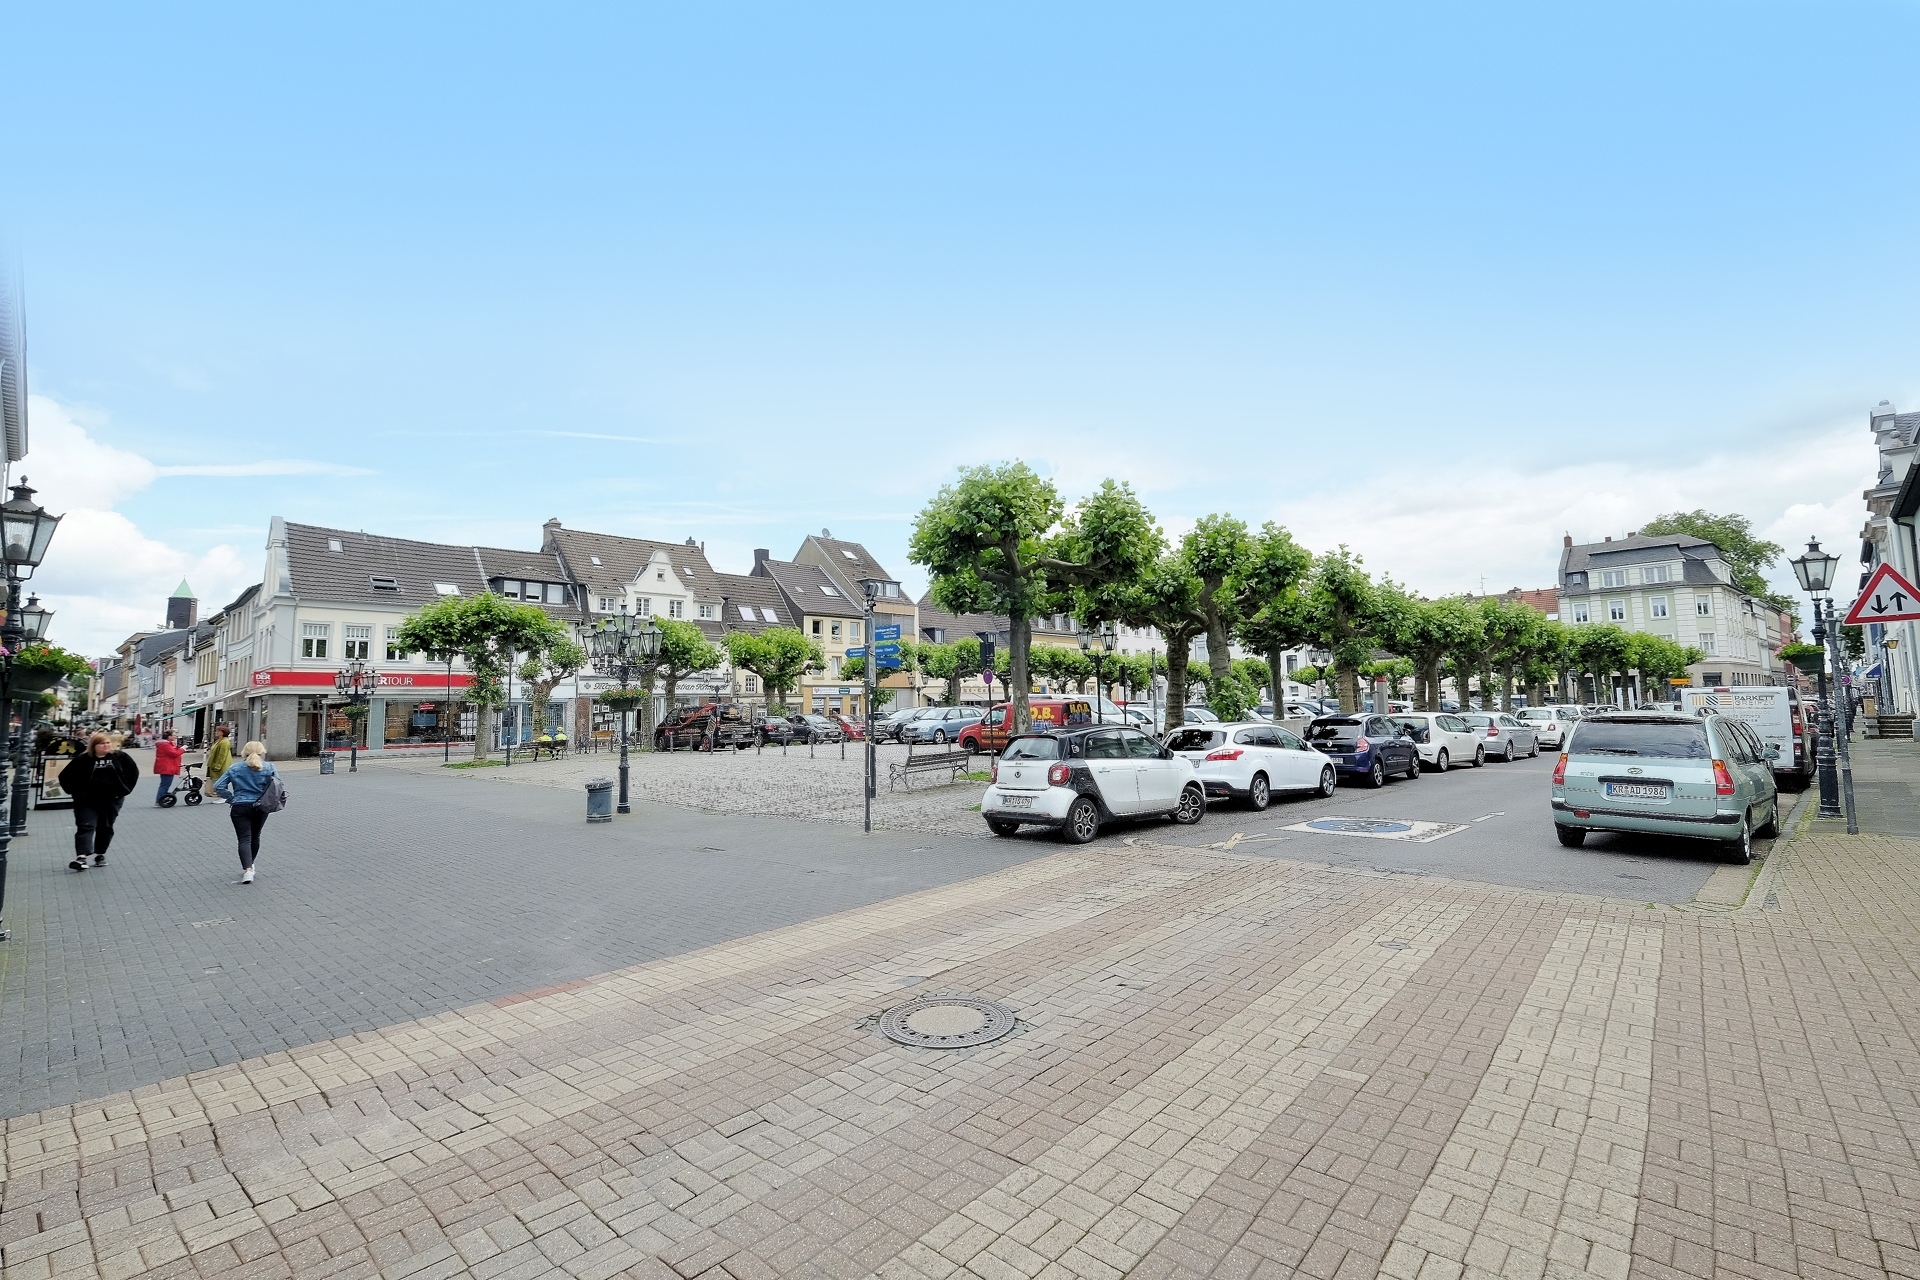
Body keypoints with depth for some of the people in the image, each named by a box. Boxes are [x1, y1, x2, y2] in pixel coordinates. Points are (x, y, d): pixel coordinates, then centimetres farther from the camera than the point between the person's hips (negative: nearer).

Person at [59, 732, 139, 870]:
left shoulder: (120, 756, 0)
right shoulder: (83, 759, -4)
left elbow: (133, 771, 9)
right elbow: (65, 776, 4)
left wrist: (126, 789, 2)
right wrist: (74, 792, -3)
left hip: (111, 800, 2)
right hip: (87, 801, -2)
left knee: (105, 828, 9)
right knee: (86, 826, -10)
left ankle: (100, 854, 22)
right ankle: (81, 857, -18)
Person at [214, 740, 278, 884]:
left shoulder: (235, 768, 1)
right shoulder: (268, 767, -1)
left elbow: (218, 786, -4)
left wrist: (231, 798, 4)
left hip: (240, 808, -1)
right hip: (260, 808, 1)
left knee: (244, 839, -3)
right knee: (255, 837, 20)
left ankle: (247, 870, -17)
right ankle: (249, 865, 35)